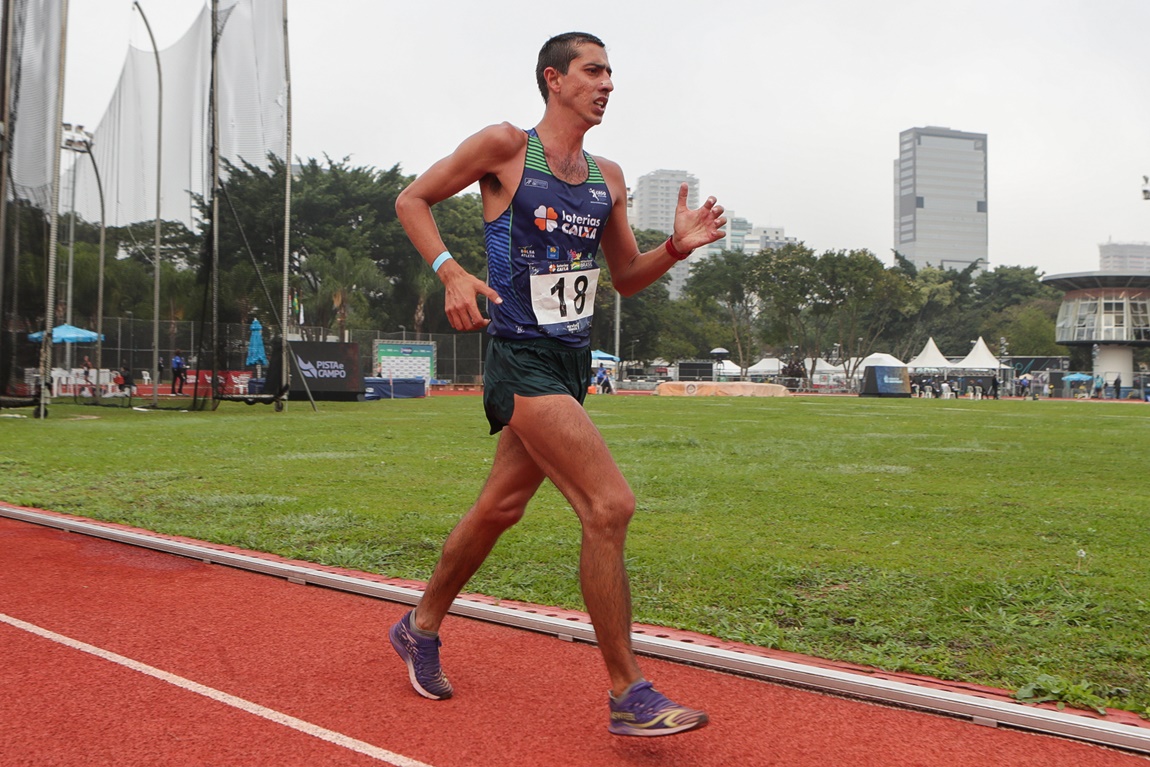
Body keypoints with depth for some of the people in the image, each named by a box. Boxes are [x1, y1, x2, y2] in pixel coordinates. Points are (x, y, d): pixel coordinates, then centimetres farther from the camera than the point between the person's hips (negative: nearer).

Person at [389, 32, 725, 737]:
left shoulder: (607, 177, 13)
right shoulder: (505, 147, -5)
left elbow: (626, 277, 17)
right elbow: (412, 201, 2)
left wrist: (677, 248, -2)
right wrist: (451, 271, -14)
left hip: (573, 361, 8)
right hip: (523, 357, -8)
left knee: (500, 507, 17)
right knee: (610, 505, -17)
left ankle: (421, 628, 39)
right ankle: (628, 694, -6)